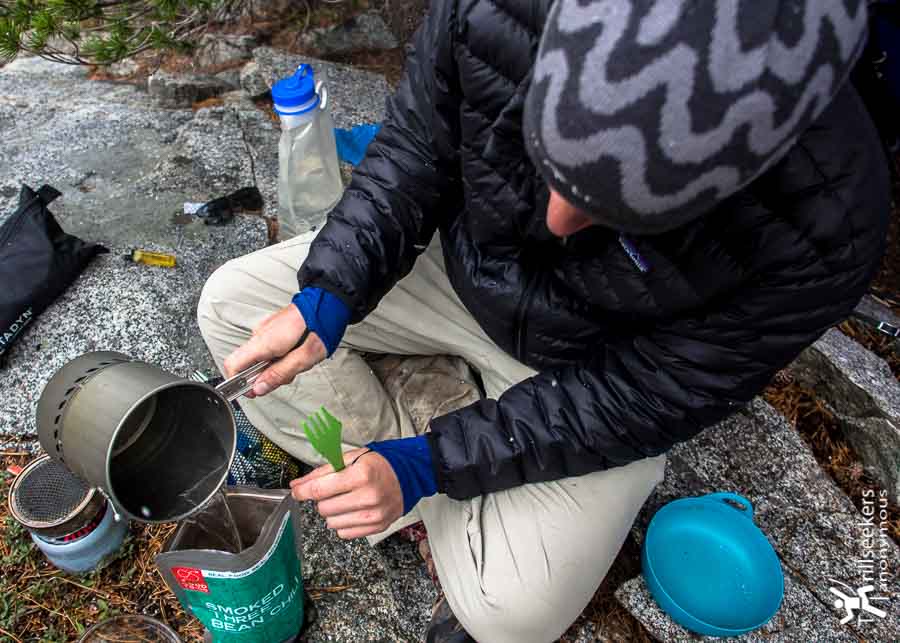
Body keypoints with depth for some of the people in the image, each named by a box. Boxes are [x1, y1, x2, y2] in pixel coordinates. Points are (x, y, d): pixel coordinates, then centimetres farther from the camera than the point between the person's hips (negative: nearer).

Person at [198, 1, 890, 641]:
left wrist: (428, 465, -26)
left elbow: (645, 396, -24)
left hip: (596, 364, -3)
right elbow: (414, 151, -11)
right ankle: (442, 507, 2)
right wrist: (328, 296, -26)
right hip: (468, 265, 4)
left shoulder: (826, 226, -33)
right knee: (231, 304, -3)